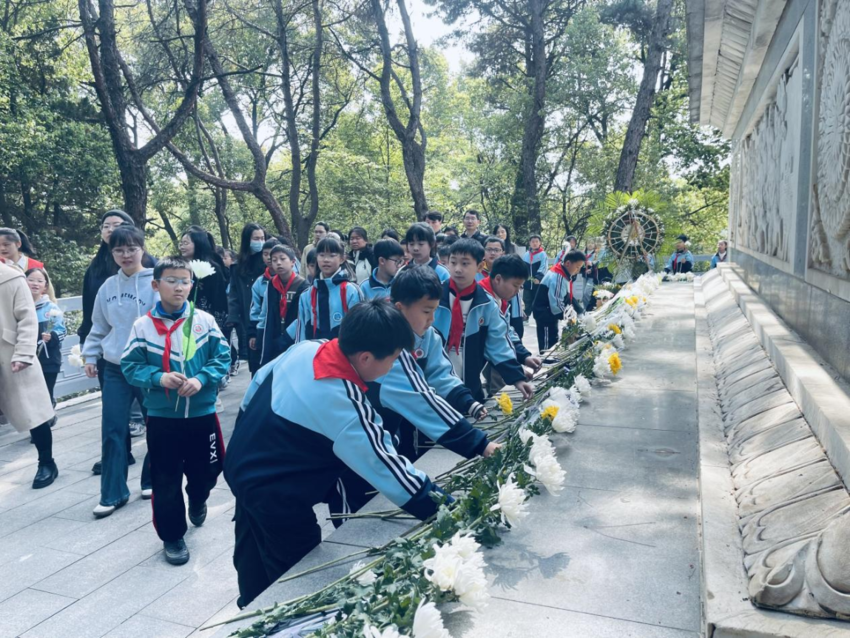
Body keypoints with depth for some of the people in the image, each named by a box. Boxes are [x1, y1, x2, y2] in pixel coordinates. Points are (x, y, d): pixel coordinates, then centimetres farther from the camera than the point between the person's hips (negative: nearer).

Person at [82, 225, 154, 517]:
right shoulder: (108, 286, 7)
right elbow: (99, 326, 16)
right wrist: (90, 355, 14)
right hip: (115, 368, 4)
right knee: (112, 430, 4)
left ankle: (151, 480, 29)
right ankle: (113, 493, 15)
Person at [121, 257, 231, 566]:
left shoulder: (204, 320, -5)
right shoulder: (143, 325, -6)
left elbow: (223, 357, -3)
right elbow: (130, 366, -3)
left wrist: (202, 379, -19)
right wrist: (159, 378, -20)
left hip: (202, 413, 1)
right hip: (162, 417, -1)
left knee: (207, 469, 17)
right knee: (165, 480, 7)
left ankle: (197, 500, 52)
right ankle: (172, 536, 26)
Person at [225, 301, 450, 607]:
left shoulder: (307, 348, -9)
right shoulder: (344, 405, -32)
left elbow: (257, 384, 6)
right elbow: (387, 467, -30)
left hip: (240, 466, 9)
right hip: (274, 497, -9)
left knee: (253, 555, 29)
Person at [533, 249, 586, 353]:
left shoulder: (564, 275, 7)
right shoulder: (557, 277, -25)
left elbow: (568, 297, 12)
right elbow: (556, 304, -29)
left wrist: (581, 312, 4)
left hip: (550, 313, 10)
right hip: (545, 314, -10)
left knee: (552, 344, 17)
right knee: (547, 347, -4)